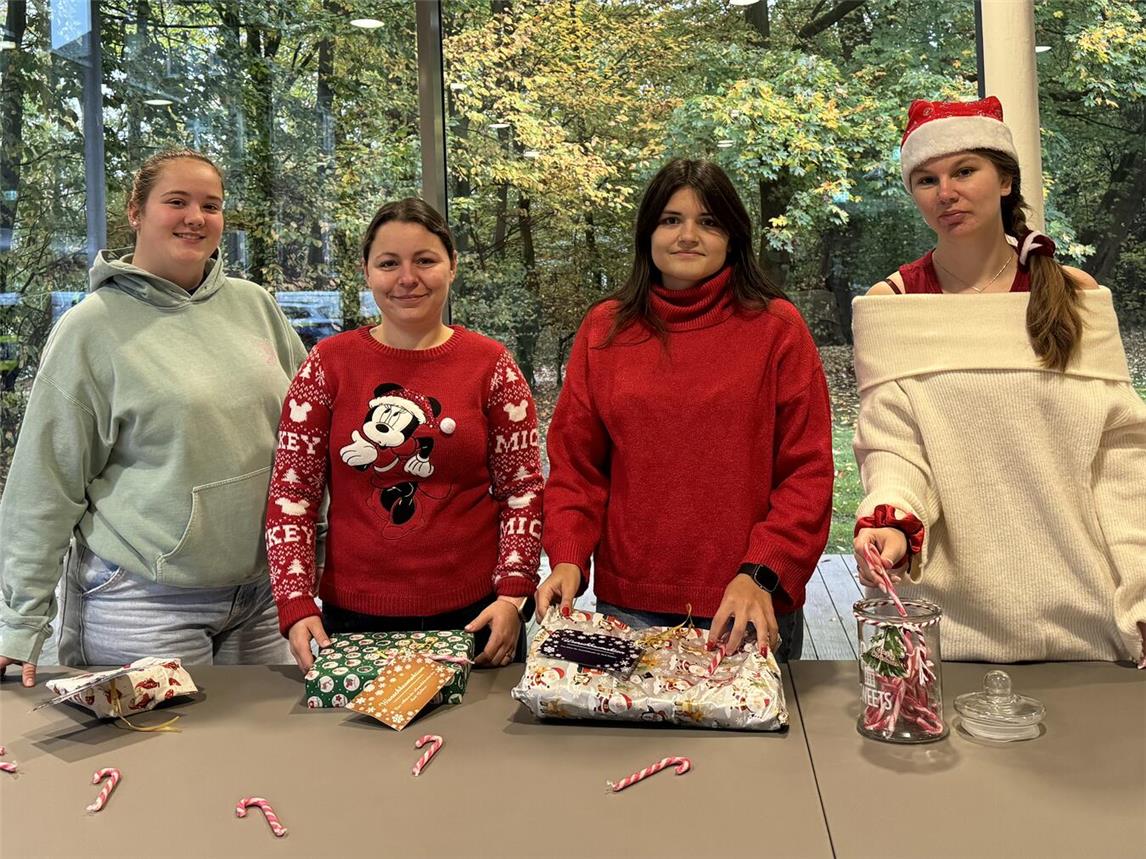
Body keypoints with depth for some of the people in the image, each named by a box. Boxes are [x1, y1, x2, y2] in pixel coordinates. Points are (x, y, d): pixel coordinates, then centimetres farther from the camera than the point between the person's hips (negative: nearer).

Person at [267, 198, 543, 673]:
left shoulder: (491, 365, 0)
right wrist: (296, 604, -8)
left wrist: (512, 594, -8)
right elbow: (291, 490, 0)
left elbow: (523, 490, 1)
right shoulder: (329, 363, 0)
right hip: (354, 615, 1)